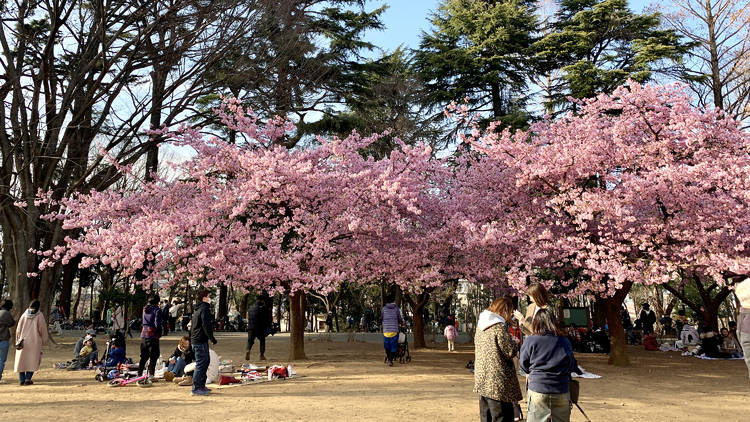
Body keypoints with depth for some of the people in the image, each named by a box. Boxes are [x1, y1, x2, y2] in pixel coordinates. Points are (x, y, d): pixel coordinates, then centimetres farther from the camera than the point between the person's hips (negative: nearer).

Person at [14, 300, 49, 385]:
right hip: (35, 342, -3)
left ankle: (21, 379, 12)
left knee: (21, 360, 12)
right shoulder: (39, 316, -5)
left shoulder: (24, 315, 4)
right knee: (32, 361, 5)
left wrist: (18, 341, 15)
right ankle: (28, 379, -2)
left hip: (23, 341, 3)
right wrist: (44, 342, 4)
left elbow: (18, 329, 6)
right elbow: (43, 329, -5)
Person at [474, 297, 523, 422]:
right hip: (498, 382, -8)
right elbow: (510, 352, -16)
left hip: (482, 378, 8)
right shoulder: (499, 326, -16)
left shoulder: (481, 324, 10)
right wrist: (515, 342, 4)